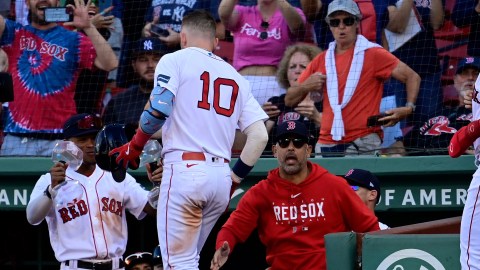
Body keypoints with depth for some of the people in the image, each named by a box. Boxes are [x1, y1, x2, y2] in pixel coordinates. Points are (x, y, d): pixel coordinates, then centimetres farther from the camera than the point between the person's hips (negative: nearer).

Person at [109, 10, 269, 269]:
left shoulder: (176, 61, 5)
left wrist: (135, 146, 3)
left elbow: (158, 110, -11)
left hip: (185, 169, -6)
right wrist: (235, 179, 15)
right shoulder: (236, 77, 20)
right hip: (221, 176, 6)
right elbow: (259, 136, 10)